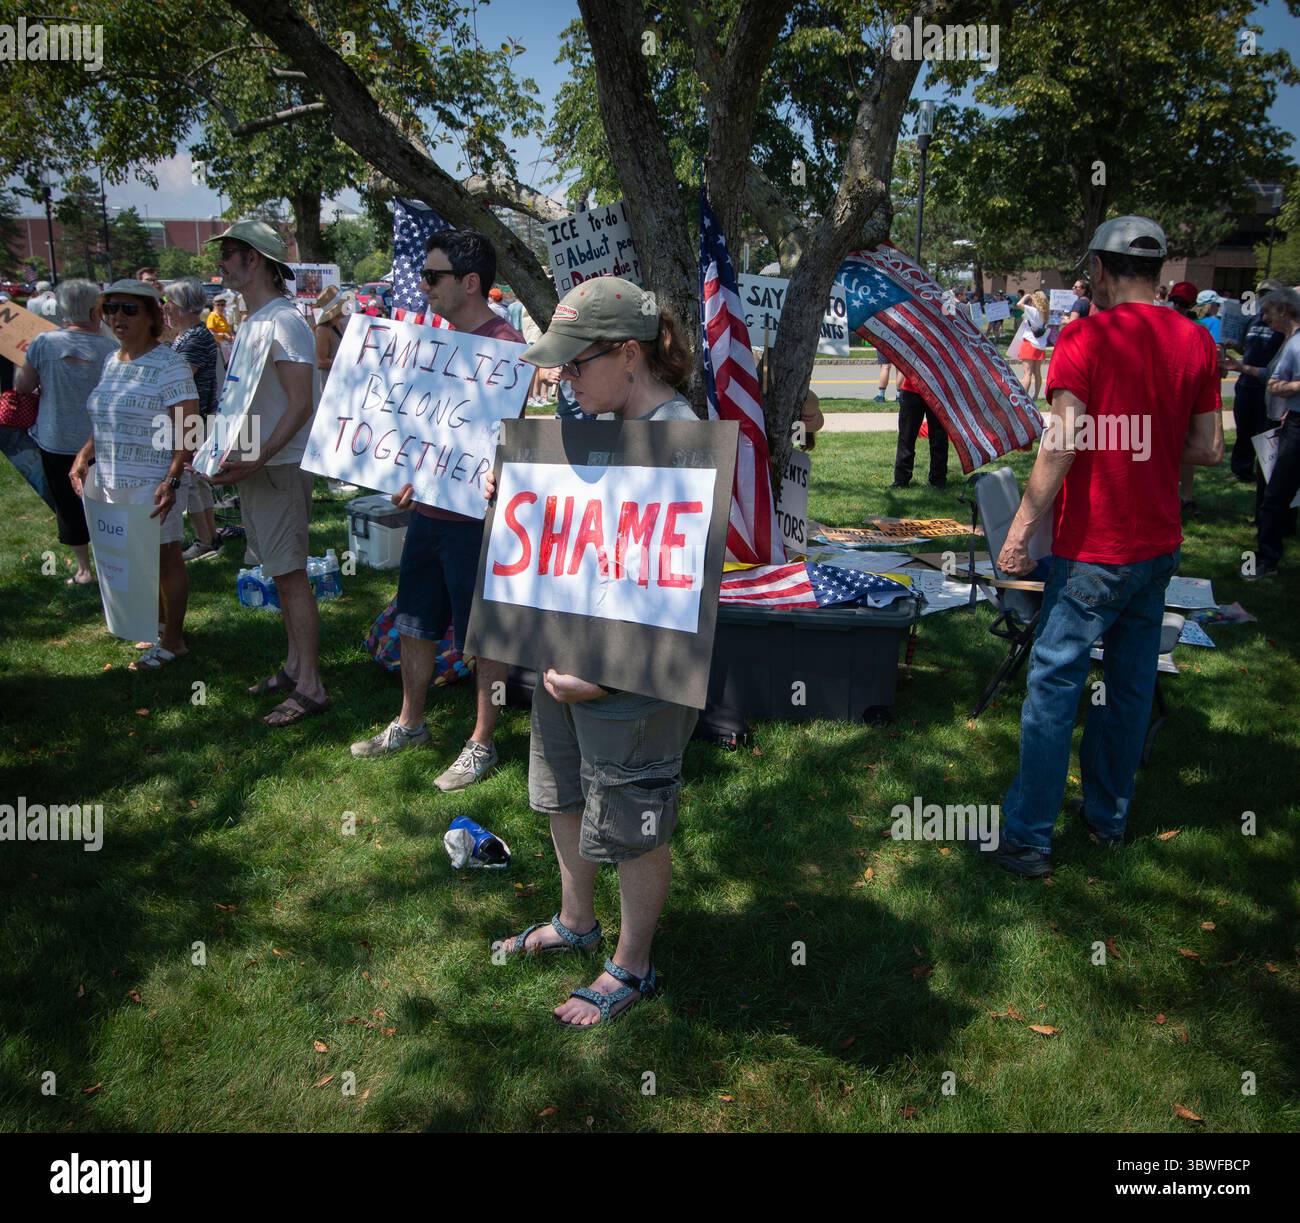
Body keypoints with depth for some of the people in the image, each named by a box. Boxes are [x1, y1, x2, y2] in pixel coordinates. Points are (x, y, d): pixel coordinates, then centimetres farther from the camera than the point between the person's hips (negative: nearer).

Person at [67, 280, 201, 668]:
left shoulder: (168, 365, -13)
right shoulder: (111, 361, 12)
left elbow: (188, 430, -19)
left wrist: (172, 481, -26)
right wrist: (84, 456, 11)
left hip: (154, 484, -8)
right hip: (114, 480, 8)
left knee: (165, 557, 3)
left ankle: (172, 640, 14)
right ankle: (160, 622, 32)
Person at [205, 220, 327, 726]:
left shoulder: (283, 322, -16)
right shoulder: (249, 323, 14)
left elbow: (301, 405, -22)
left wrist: (259, 458, -27)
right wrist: (233, 453, 14)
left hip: (282, 467, -9)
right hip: (254, 464, 10)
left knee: (290, 574, -7)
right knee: (280, 572, 15)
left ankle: (310, 687, -1)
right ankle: (294, 665, 26)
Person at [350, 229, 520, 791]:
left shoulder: (504, 345, -17)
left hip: (475, 514, -9)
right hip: (428, 507, 9)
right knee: (415, 621, 19)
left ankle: (481, 745, 18)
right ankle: (410, 723, 37)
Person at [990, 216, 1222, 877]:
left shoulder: (1085, 337, -13)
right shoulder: (1196, 340, 4)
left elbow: (1062, 444, -21)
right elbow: (1208, 449, 6)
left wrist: (1020, 531, -16)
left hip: (1094, 550, -6)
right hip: (1159, 545, 6)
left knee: (1054, 685, 0)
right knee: (1132, 685, 16)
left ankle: (1028, 836, 5)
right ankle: (1109, 815, 30)